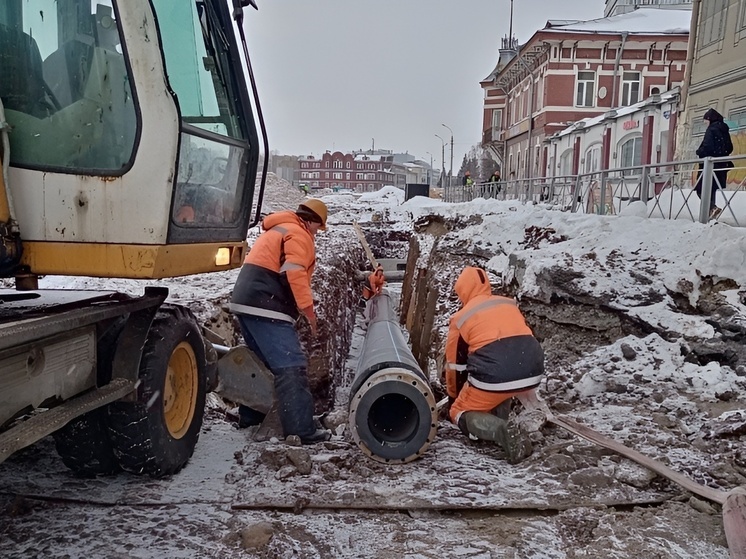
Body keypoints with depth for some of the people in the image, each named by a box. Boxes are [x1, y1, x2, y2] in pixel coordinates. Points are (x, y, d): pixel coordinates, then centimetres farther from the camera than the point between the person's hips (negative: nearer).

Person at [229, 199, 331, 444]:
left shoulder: (277, 230, 28)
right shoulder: (298, 233, -4)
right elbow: (295, 274, -18)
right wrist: (308, 309, -15)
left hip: (247, 302, 10)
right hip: (265, 307, -10)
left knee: (263, 361, 22)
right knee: (292, 366, -12)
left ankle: (250, 416, 29)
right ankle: (301, 430, -15)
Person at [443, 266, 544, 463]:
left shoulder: (461, 318, 10)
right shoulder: (509, 303, 21)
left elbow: (455, 364, 19)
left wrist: (453, 397, 37)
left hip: (495, 377, -5)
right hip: (533, 372, 6)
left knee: (460, 413, 16)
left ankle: (501, 431, -11)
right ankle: (500, 422, 18)